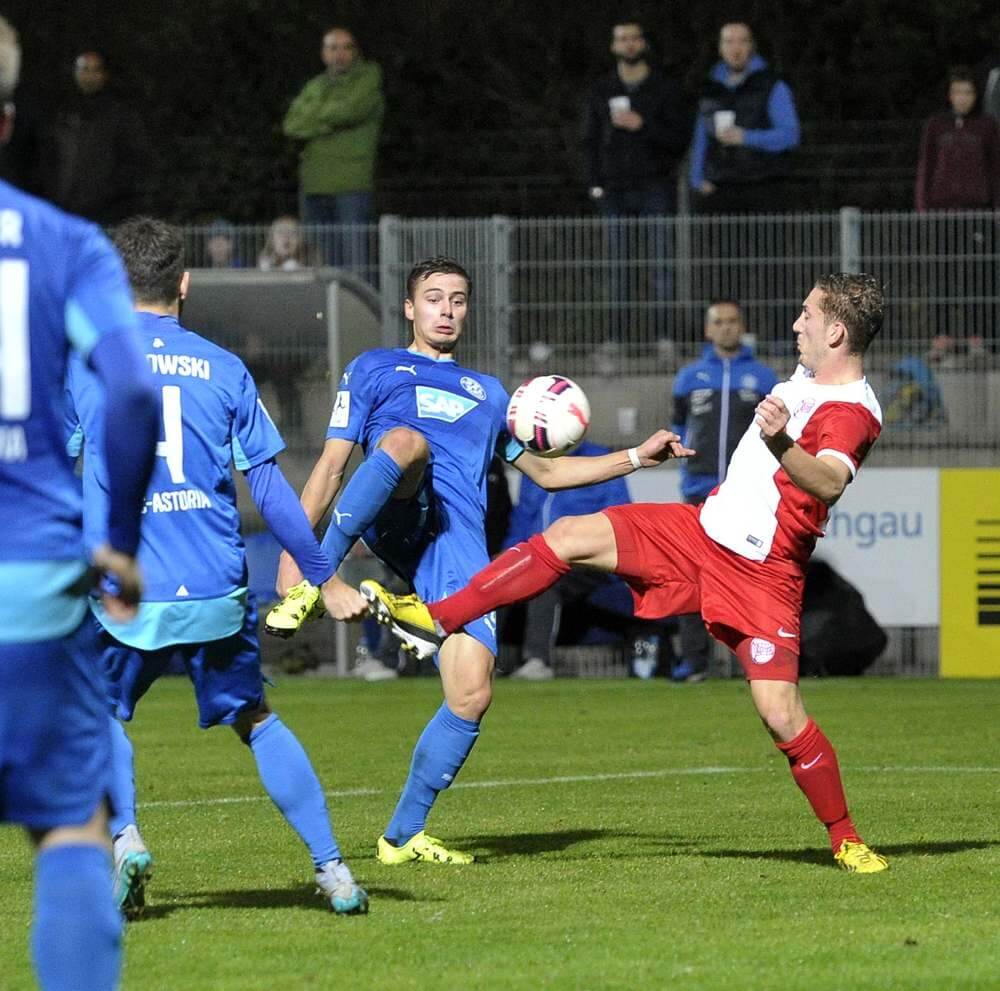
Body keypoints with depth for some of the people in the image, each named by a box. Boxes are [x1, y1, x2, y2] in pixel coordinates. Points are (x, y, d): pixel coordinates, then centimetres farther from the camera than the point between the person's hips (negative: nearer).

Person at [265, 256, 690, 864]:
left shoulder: (488, 393, 35)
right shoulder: (376, 369, 23)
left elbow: (546, 471, 40)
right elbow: (332, 467, 15)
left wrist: (637, 457, 29)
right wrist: (294, 553, 4)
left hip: (458, 540, 4)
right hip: (396, 516, -3)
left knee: (472, 697, -11)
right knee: (407, 440, -40)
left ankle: (403, 835, 5)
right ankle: (314, 583, -38)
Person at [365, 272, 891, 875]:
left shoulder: (852, 413, -20)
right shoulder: (808, 378, 10)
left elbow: (830, 482, -42)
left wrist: (781, 444, -62)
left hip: (761, 575, -9)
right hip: (702, 530, 9)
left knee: (781, 713, -16)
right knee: (571, 537, -3)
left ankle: (847, 840, 3)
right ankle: (435, 623, 0)